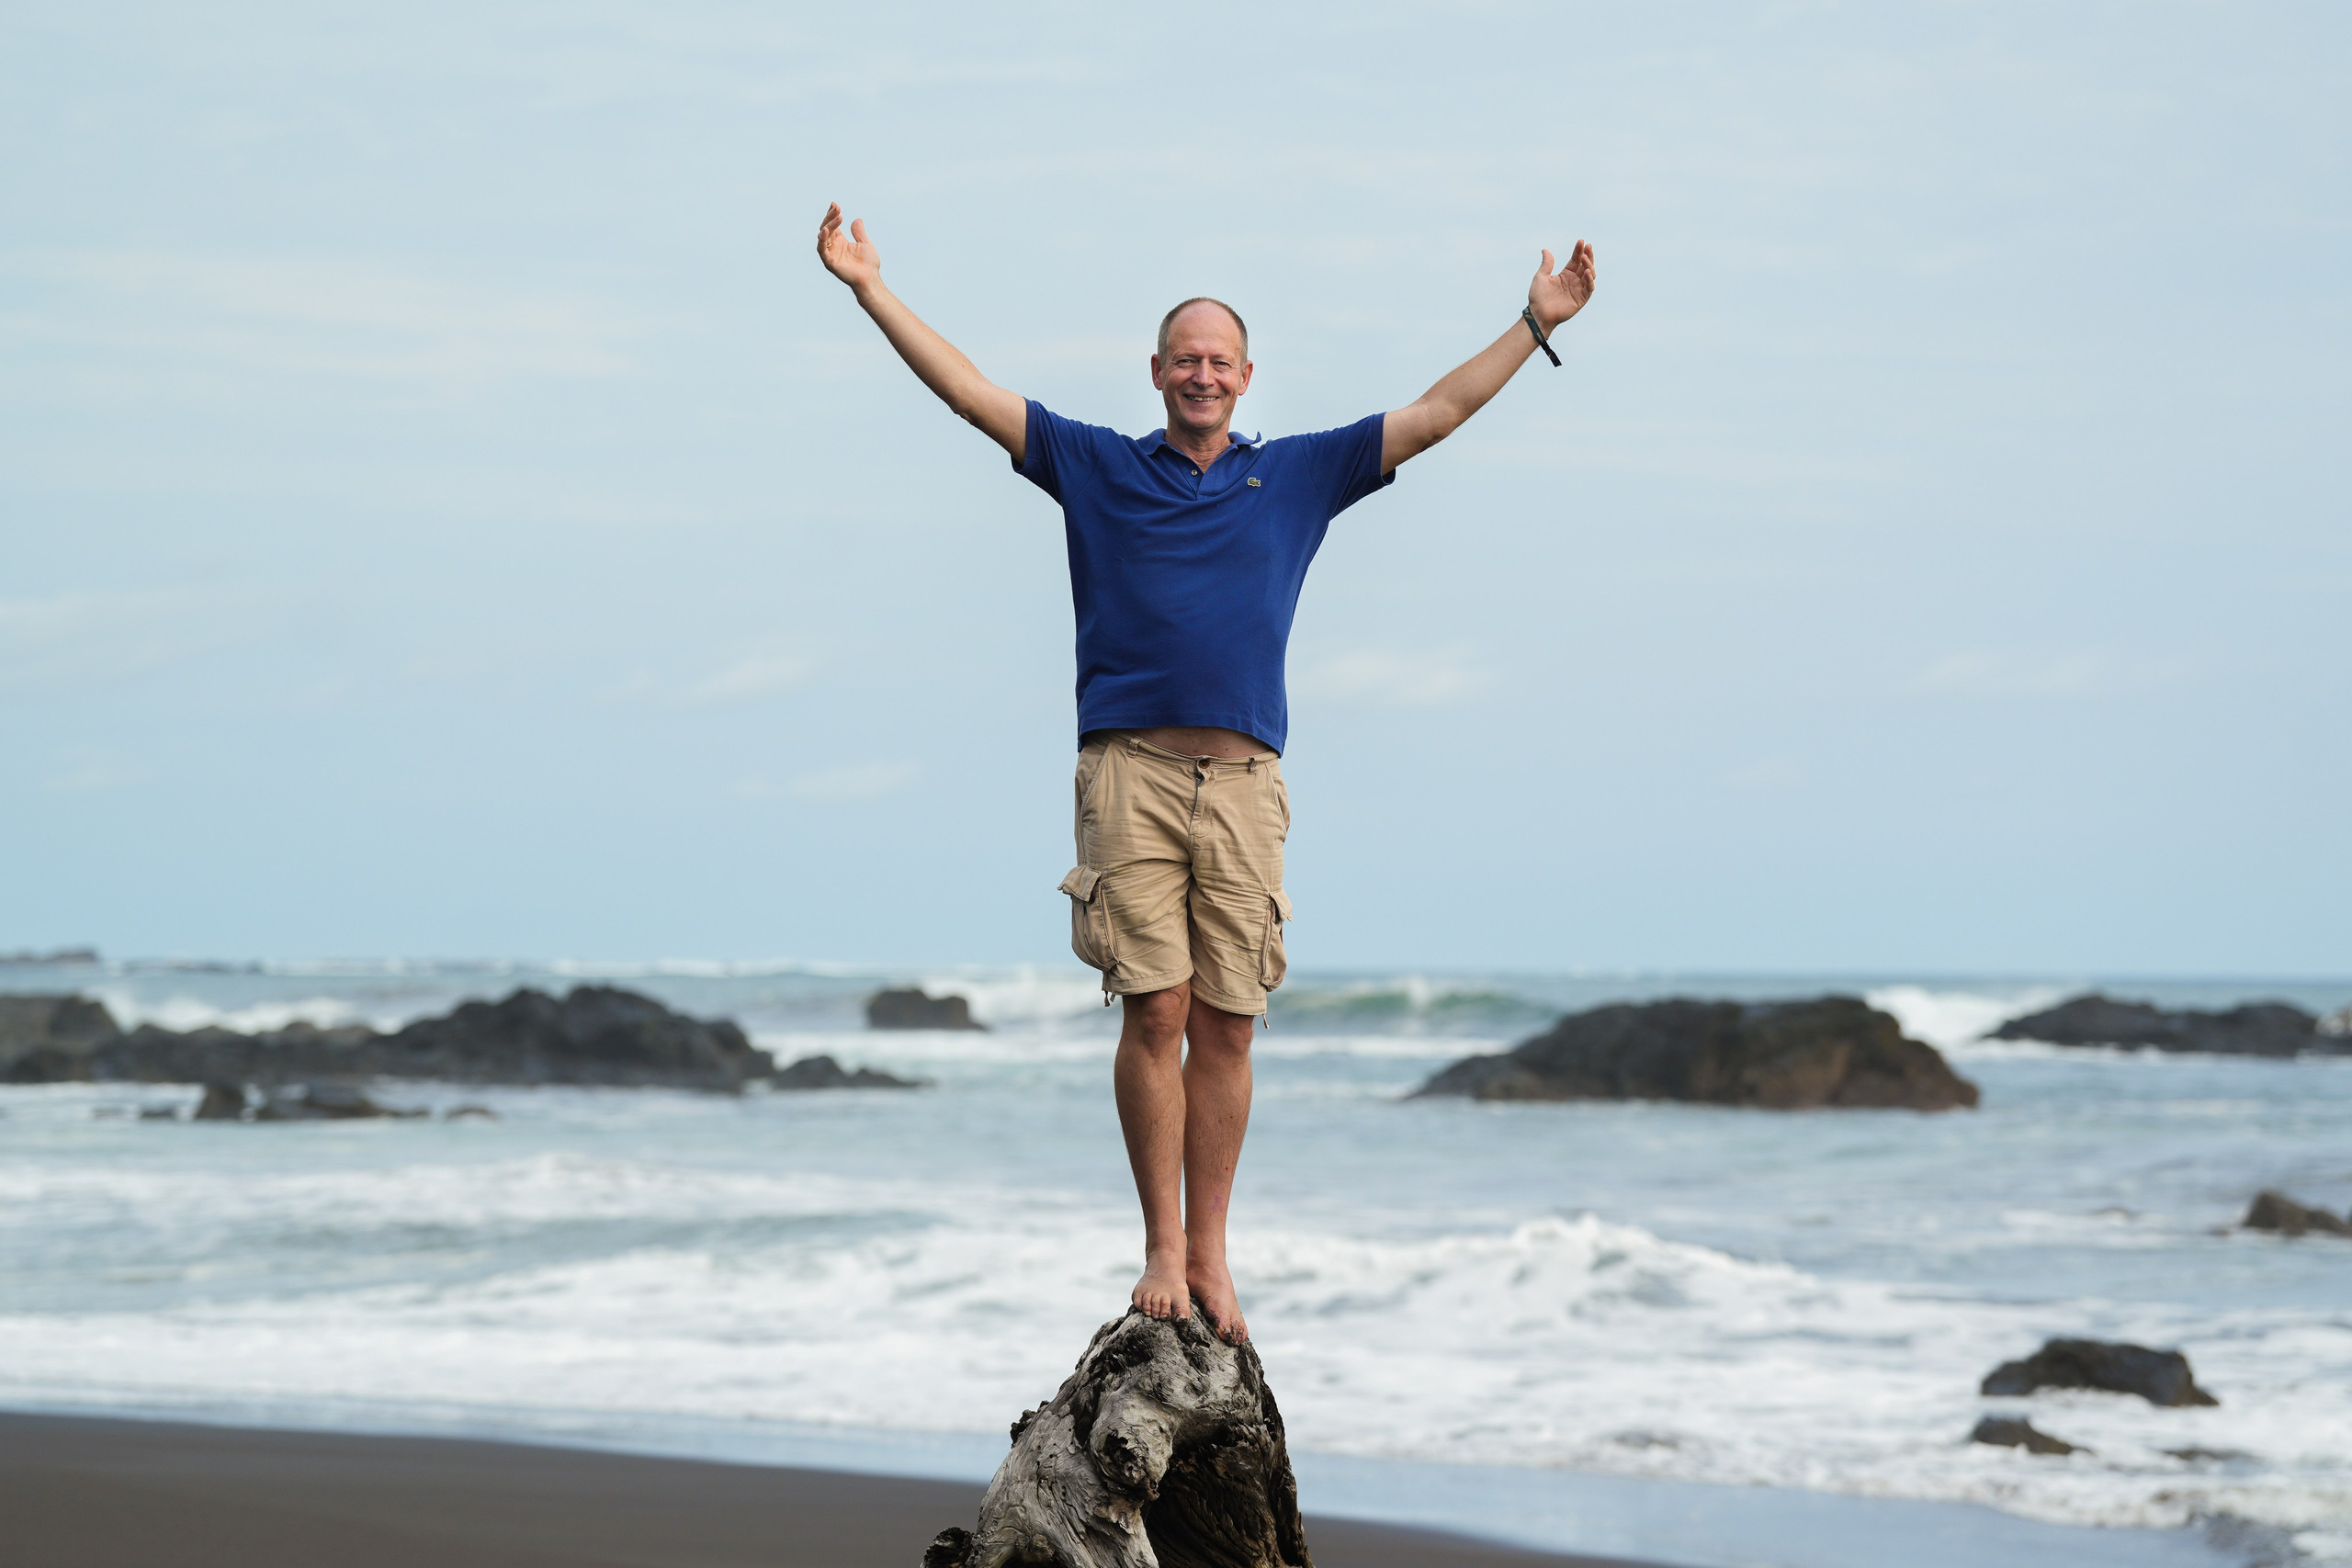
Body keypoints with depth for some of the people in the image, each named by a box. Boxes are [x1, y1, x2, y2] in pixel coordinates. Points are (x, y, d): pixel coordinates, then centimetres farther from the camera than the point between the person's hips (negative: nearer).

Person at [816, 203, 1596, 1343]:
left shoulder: (1298, 476, 15)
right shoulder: (1096, 468, 12)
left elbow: (1437, 413, 17)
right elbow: (972, 394, 10)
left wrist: (1538, 323, 14)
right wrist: (873, 293, 5)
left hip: (1245, 782, 2)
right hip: (1131, 769, -2)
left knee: (1227, 1027, 1)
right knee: (1155, 1012, -7)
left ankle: (1209, 1251, 8)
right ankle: (1161, 1248, 0)